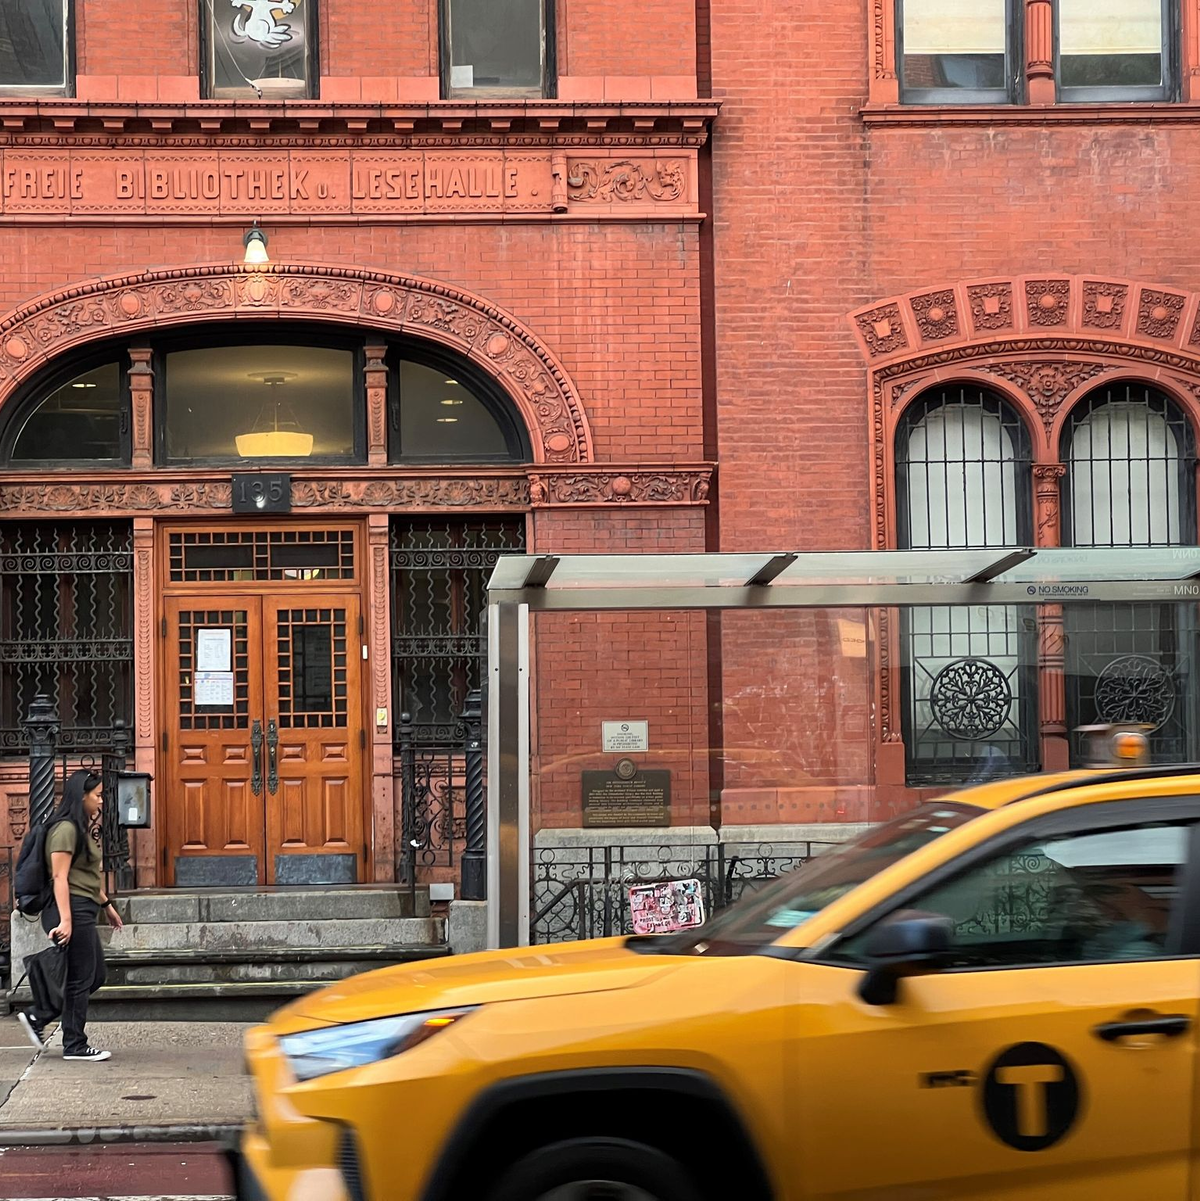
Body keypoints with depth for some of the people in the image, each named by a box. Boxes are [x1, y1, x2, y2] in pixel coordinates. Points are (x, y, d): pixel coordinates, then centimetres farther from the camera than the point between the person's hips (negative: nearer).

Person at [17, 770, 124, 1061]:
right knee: (80, 979, -3)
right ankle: (75, 1046, 6)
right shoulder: (65, 829, -14)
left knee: (95, 975, 13)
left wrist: (106, 905, 29)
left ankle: (36, 1017, 18)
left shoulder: (82, 829, 18)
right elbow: (59, 877, -20)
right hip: (73, 909, -11)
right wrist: (65, 920, -24)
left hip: (84, 912, 11)